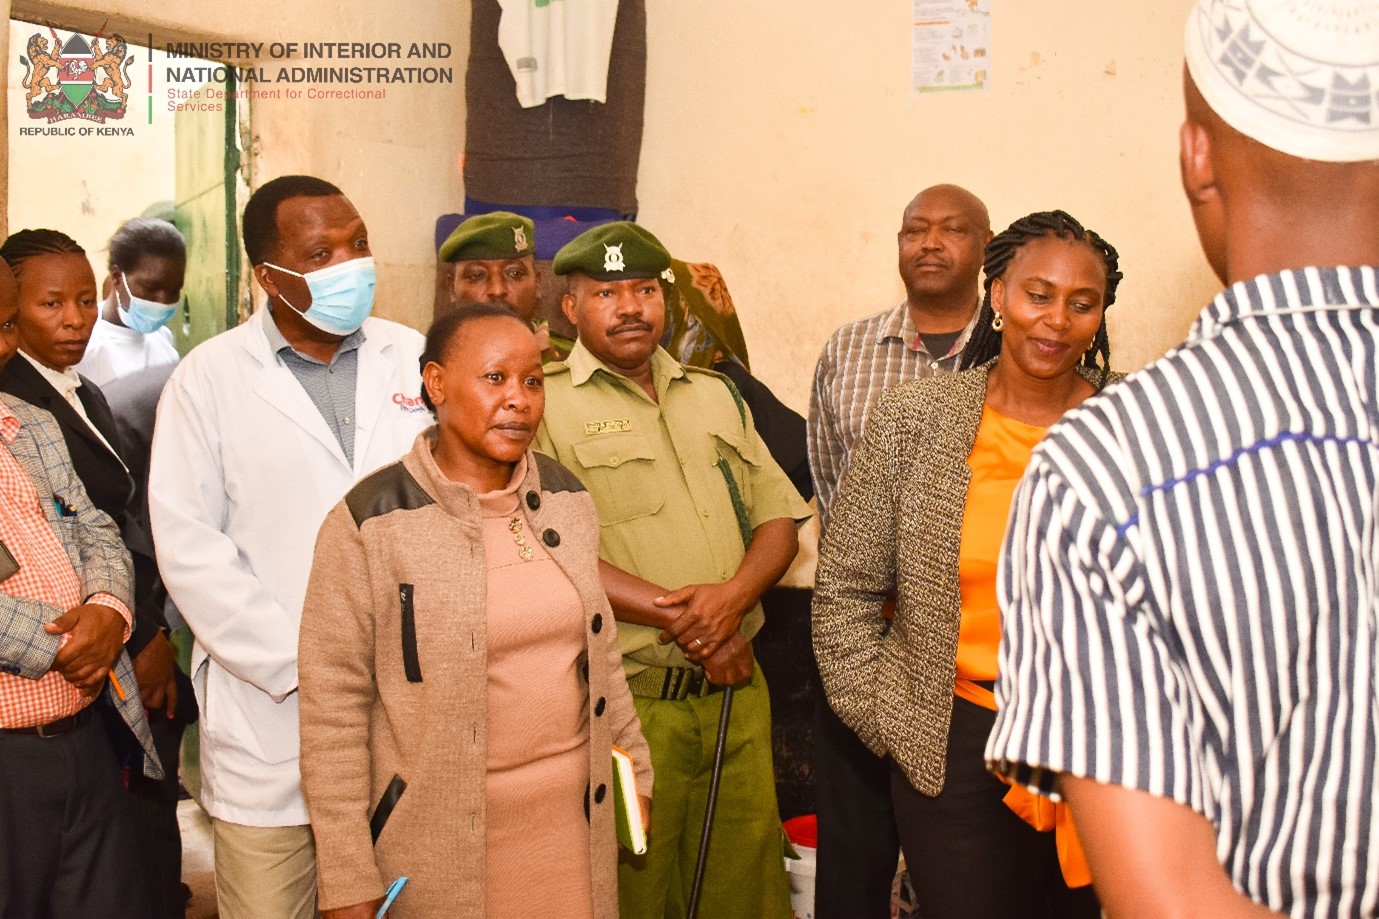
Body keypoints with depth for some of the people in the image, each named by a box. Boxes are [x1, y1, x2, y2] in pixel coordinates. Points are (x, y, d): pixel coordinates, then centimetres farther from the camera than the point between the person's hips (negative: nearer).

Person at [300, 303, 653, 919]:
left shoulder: (567, 498, 4)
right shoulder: (370, 523, -13)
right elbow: (333, 708, -12)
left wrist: (635, 773, 16)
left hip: (575, 823, 5)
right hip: (443, 844, -4)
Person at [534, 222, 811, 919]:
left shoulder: (715, 396, 16)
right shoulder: (545, 404, -3)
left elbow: (778, 515, 11)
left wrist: (733, 595, -10)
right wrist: (684, 620, -15)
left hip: (736, 690, 5)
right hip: (625, 700, -5)